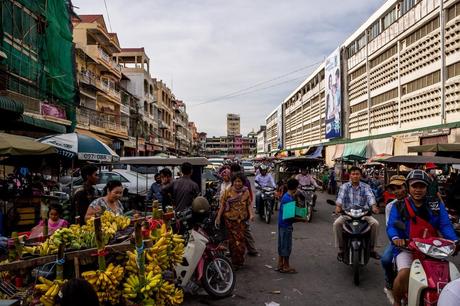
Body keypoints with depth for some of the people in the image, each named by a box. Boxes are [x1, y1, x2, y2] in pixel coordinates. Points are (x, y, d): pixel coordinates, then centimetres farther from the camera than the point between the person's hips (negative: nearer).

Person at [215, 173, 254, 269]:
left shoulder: (246, 192, 3)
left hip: (241, 220, 1)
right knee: (232, 239, 5)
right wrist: (218, 217, -5)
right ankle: (235, 260, 18)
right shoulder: (228, 191, -2)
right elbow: (222, 204, -2)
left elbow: (249, 204, 2)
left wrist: (251, 214, -14)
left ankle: (239, 260, 17)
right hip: (230, 219, -1)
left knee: (241, 239, 2)